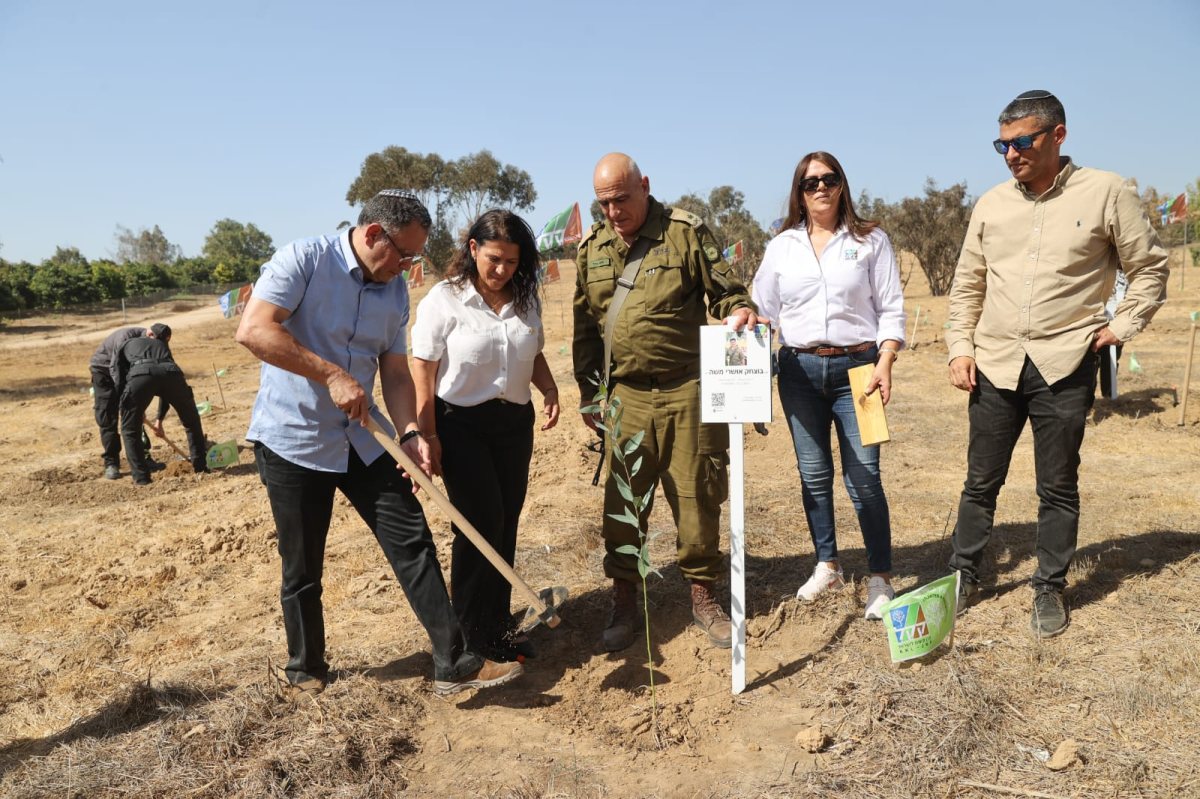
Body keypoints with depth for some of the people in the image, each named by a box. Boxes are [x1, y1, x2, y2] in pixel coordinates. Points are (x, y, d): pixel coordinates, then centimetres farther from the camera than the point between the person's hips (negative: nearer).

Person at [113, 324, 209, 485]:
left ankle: (141, 477, 13)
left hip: (140, 375, -2)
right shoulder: (162, 346, 42)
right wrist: (159, 418, 49)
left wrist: (137, 410, 27)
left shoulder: (125, 345, 36)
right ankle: (200, 465, 28)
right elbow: (167, 388, 42)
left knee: (130, 430, 16)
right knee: (192, 421, 25)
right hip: (172, 373, 2)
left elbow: (118, 379, 21)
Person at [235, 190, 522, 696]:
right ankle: (306, 672, 30)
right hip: (294, 440, -5)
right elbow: (252, 331, -23)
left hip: (362, 440, 5)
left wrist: (410, 433, -9)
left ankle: (454, 663, 5)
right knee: (302, 571, 8)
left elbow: (395, 370, 6)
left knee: (413, 542, -1)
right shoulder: (304, 259, -12)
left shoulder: (395, 290, 6)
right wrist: (333, 375, -26)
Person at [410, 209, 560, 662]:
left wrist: (550, 390, -2)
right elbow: (423, 370, -9)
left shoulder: (526, 301, 6)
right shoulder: (445, 300, -9)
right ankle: (471, 631, 11)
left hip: (515, 422, 5)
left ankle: (497, 623, 24)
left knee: (506, 524, 9)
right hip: (462, 424, -5)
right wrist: (427, 435, -12)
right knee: (481, 522, -6)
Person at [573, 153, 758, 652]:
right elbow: (584, 326, 16)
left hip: (688, 390, -2)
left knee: (698, 497, 6)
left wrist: (737, 310, -20)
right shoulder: (591, 248, 10)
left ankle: (703, 597, 25)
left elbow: (724, 288, 3)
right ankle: (624, 602, 22)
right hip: (626, 396, 3)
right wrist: (587, 391, 15)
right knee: (622, 502, 5)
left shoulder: (686, 232, -1)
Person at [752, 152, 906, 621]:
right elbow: (764, 312, 11)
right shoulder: (782, 247, 10)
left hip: (855, 367, -2)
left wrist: (884, 363, -11)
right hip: (799, 370, 3)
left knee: (864, 477, -5)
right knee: (813, 474, 9)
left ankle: (880, 578, 8)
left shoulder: (870, 241, 4)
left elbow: (891, 310, 2)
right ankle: (826, 565, 25)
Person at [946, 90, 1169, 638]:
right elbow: (967, 285, 12)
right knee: (981, 480, 11)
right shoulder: (991, 204, 6)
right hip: (994, 365, 3)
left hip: (1065, 366, -2)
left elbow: (1150, 268, 6)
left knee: (1058, 488, 8)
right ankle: (963, 575, 25)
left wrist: (1121, 327, -3)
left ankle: (1050, 589, 23)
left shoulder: (1107, 193, -3)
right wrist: (960, 349, 4)